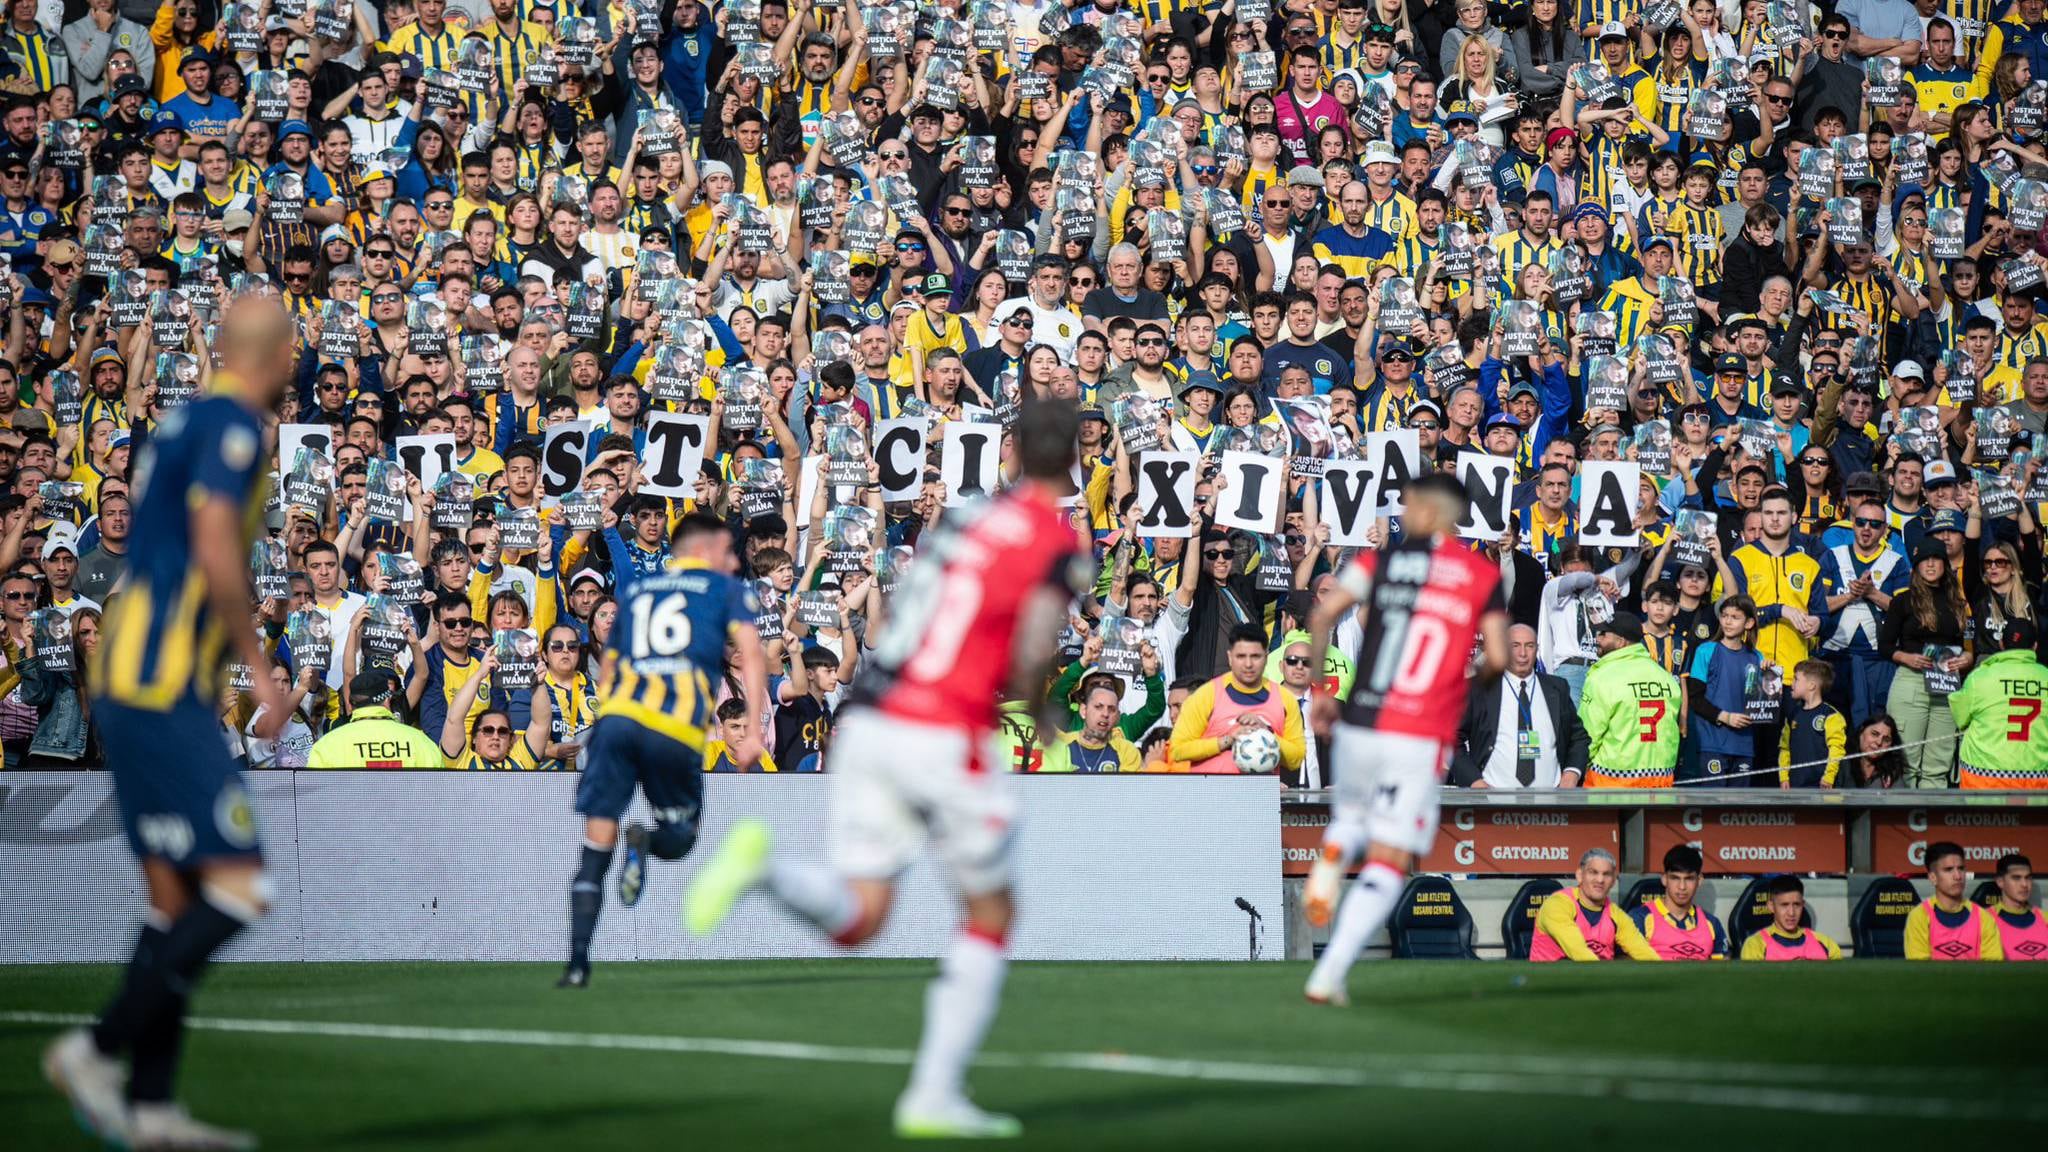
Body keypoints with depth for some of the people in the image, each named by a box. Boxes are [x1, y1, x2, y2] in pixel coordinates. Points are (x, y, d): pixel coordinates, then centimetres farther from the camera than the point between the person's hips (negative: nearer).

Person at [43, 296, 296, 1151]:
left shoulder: (190, 419, 18)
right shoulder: (233, 423, -10)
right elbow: (216, 551, -20)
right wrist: (259, 667, -14)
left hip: (128, 685, 10)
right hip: (164, 692, -10)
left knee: (176, 898, 9)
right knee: (238, 887, -11)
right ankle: (97, 1049, -12)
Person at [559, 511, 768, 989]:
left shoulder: (636, 591, 27)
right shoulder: (727, 589, 16)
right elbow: (750, 654, 1)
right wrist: (754, 731, -4)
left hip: (617, 716, 3)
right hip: (678, 732, -2)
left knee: (596, 846, 5)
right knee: (679, 838, 18)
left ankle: (577, 963, -6)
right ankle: (646, 841, -19)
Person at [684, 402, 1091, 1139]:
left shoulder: (972, 520, 17)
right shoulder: (1058, 544, -4)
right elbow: (1031, 655, -15)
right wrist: (1039, 718, 3)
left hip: (871, 721, 5)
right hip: (944, 738, -5)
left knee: (856, 918, 5)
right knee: (991, 915, 13)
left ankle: (761, 867, -25)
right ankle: (934, 1096, 9)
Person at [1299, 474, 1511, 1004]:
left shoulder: (1384, 557, 6)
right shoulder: (1485, 576, 5)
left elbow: (1323, 613, -6)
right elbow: (1497, 659, -2)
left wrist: (1319, 691, 4)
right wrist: (1479, 680, 22)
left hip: (1359, 724, 2)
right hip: (1421, 740, -2)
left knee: (1352, 816, 31)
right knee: (1388, 866, 3)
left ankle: (1329, 861, -3)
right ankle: (1329, 974, -11)